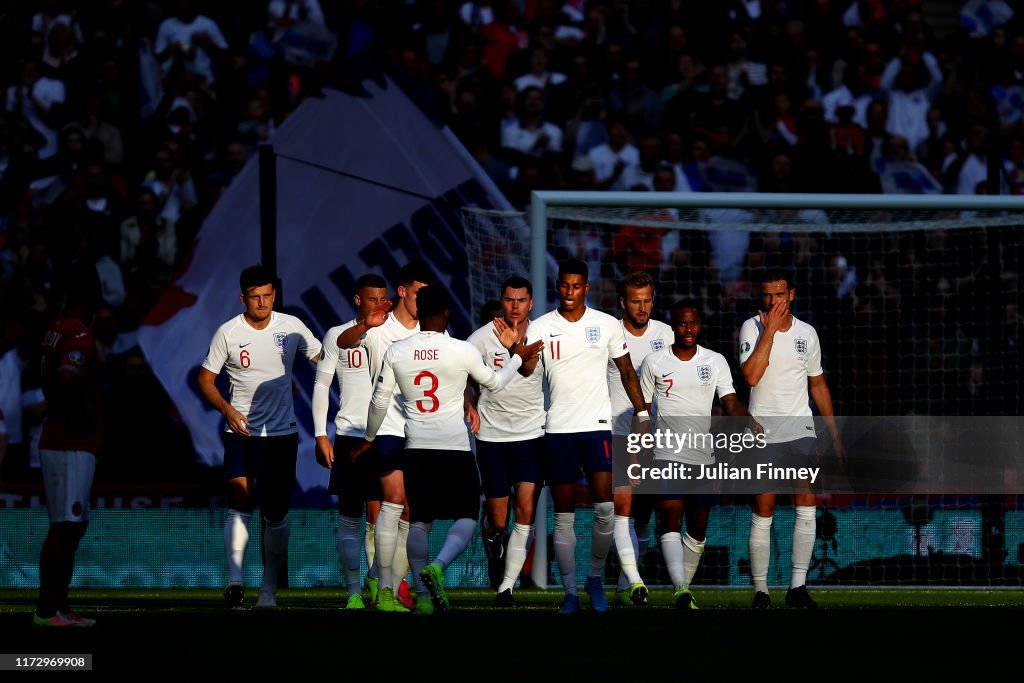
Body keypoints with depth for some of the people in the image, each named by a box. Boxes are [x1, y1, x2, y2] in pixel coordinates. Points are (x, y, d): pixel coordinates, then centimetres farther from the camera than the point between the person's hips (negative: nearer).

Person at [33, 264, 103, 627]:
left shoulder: (56, 330, 14)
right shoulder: (81, 334, -15)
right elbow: (68, 380, -29)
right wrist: (85, 416, -15)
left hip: (55, 440, 10)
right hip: (73, 445, -10)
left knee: (70, 526, 13)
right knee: (66, 527, -9)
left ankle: (58, 607, 16)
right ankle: (48, 609, -10)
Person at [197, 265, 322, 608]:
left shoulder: (291, 326, 1)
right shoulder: (228, 333, -4)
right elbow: (205, 379, 2)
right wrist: (228, 410, -13)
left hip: (282, 433, 2)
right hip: (240, 432, -2)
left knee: (276, 513, 5)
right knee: (240, 503, -18)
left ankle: (269, 588, 14)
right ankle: (234, 577, -22)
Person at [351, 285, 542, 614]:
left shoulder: (396, 352, -1)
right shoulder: (463, 351, -7)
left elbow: (380, 401, 6)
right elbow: (493, 382, 11)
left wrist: (368, 439, 22)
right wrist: (517, 355, 28)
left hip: (415, 450, 3)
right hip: (455, 448, -3)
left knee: (419, 521, 10)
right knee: (467, 517, 6)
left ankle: (423, 596, 4)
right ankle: (437, 567, -20)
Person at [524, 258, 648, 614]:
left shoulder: (607, 325, 5)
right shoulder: (540, 328, 3)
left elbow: (626, 371, 13)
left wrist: (642, 414, 8)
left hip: (597, 425, 0)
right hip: (558, 429, 0)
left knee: (605, 507, -12)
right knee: (563, 515, 1)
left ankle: (596, 577, 9)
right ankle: (570, 593, 6)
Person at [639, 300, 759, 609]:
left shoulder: (716, 362, 8)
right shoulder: (654, 362, 4)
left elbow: (730, 402, 1)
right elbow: (642, 409, 8)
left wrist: (749, 421, -20)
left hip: (704, 456, 3)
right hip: (667, 455, -3)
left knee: (698, 526, 6)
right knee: (671, 519, -18)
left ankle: (683, 589, 20)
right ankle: (680, 590, -28)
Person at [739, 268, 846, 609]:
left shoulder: (806, 333, 8)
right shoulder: (753, 327, -5)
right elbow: (751, 376, -21)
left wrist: (834, 434, 18)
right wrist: (770, 329, -20)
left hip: (801, 429, 3)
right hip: (763, 432, -3)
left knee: (807, 507, -8)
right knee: (762, 513, -2)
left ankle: (798, 587, -6)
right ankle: (760, 591, 6)